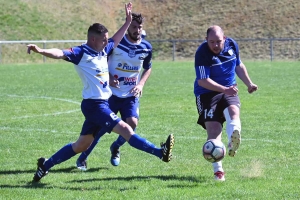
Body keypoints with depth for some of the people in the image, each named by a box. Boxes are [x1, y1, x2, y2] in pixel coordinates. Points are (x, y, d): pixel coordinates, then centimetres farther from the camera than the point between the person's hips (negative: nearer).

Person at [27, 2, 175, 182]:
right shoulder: (81, 53, -12)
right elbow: (60, 53, -25)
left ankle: (46, 165, 24)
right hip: (94, 105, -10)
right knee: (125, 129, -12)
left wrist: (128, 21, 31)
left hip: (102, 104, 10)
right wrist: (41, 51, -42)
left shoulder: (103, 50, 12)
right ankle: (161, 153, -15)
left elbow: (116, 40, 31)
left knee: (82, 145, 14)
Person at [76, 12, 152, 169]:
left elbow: (148, 68, 17)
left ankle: (116, 147, 15)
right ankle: (82, 158, 13)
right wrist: (109, 78, -16)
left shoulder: (146, 47, -1)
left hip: (131, 95, 3)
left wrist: (141, 84, 0)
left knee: (132, 123, -18)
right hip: (111, 93, -3)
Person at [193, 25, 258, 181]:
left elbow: (238, 65, 20)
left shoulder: (232, 45, 0)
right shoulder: (202, 53, -18)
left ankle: (232, 144, -57)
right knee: (213, 128, -15)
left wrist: (249, 84, 21)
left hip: (229, 91, 4)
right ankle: (218, 171, -11)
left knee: (233, 111, -29)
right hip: (207, 93, -3)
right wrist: (224, 89, -34)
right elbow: (202, 80, -25)